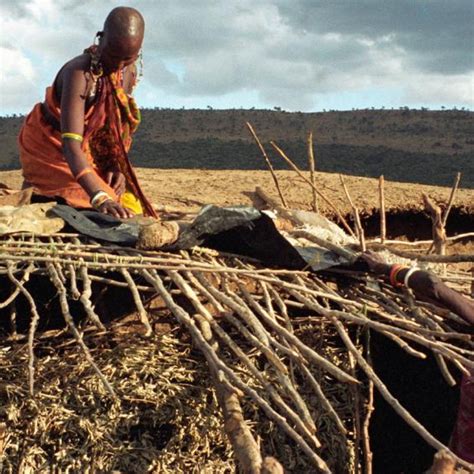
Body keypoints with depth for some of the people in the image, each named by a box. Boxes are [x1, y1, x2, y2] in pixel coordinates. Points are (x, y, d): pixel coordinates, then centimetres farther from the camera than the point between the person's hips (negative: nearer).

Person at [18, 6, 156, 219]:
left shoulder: (130, 72, -9)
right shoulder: (79, 73, -32)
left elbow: (119, 125, 4)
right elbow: (70, 143, -42)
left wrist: (117, 165, -14)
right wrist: (100, 197, -55)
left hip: (94, 154, 6)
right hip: (51, 148, -6)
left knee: (132, 210, -1)